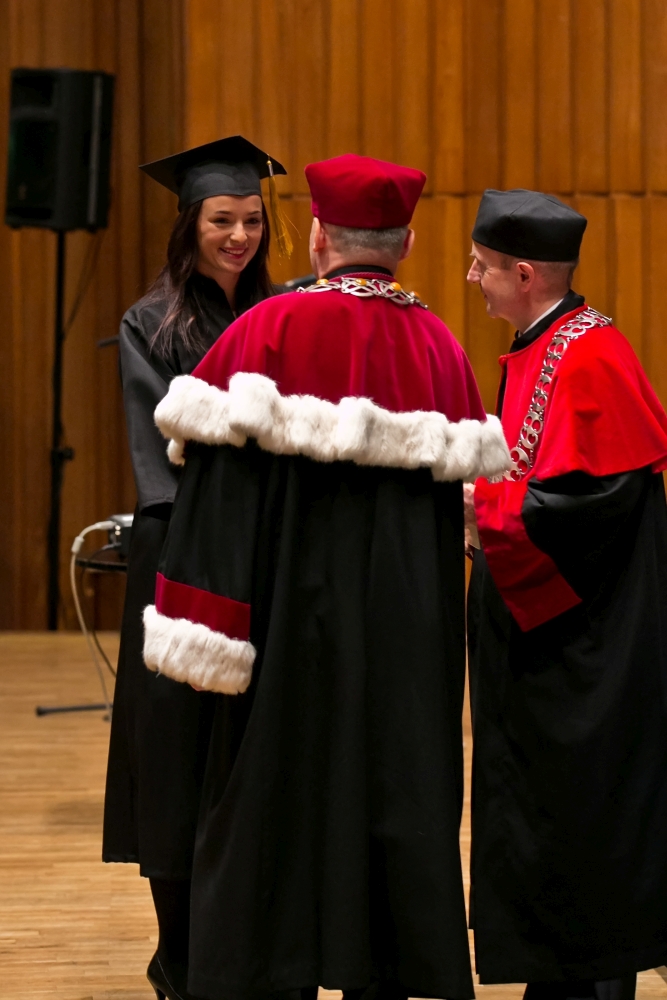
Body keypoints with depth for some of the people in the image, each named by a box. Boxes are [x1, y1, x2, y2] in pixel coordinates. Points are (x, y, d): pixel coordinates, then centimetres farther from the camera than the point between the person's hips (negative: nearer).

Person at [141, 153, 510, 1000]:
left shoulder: (272, 329, -9)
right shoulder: (439, 348, 4)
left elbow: (223, 471, -13)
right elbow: (459, 479, 8)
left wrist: (202, 633, -11)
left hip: (298, 612, -3)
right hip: (410, 625, 3)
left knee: (277, 794, 5)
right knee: (399, 799, 10)